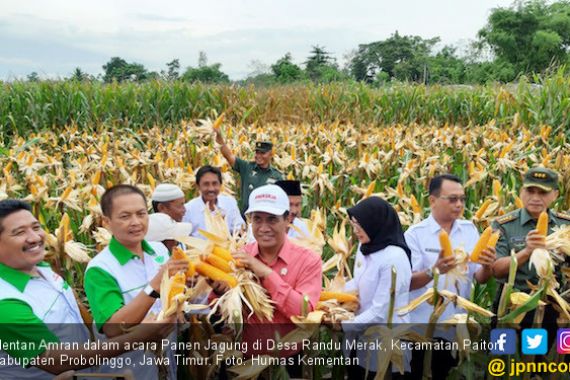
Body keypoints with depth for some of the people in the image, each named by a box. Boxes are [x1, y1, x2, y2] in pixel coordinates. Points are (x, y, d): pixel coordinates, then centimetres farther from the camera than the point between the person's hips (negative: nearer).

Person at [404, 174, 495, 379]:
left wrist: (487, 266, -20)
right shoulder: (415, 233, -10)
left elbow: (480, 278, 1)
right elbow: (407, 283, -15)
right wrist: (433, 271, -33)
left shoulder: (470, 229, 3)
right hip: (420, 326, -3)